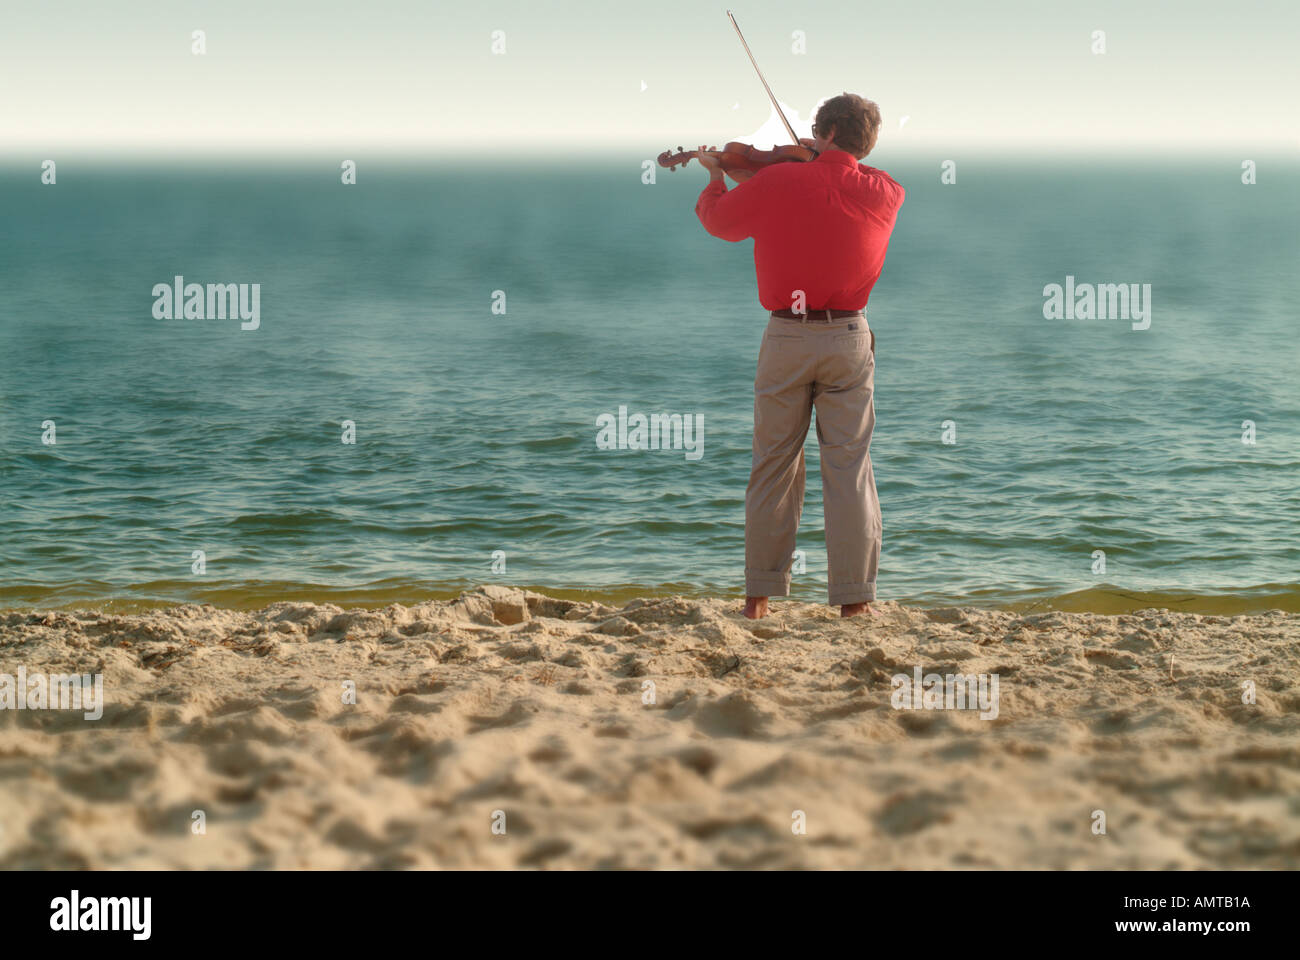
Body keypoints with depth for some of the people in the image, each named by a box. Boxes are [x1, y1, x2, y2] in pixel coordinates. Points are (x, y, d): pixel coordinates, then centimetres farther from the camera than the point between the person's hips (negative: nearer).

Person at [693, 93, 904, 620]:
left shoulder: (774, 185, -8)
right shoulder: (882, 194, -4)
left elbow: (716, 218, 9)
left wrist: (715, 176, 29)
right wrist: (824, 161, 22)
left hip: (786, 338, 0)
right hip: (849, 339, 0)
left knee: (773, 465, 10)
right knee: (849, 467, 2)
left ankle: (760, 594, 13)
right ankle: (854, 597, -1)